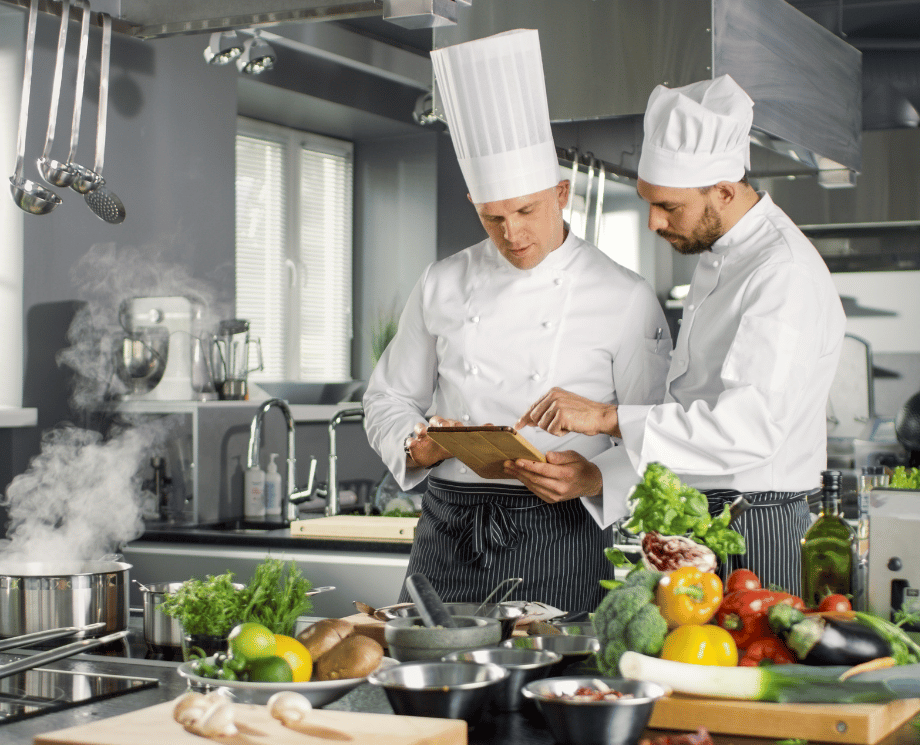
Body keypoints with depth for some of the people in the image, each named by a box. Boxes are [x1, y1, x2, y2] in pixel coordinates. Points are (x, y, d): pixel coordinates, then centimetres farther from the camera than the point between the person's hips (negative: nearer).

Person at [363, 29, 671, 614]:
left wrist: (595, 478, -20)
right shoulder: (442, 287, 9)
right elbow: (390, 401, 15)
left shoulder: (626, 299, -2)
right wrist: (420, 447, -6)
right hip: (447, 536, 3)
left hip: (558, 539, -3)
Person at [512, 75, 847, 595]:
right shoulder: (716, 259, 15)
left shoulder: (786, 273, -16)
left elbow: (750, 426, -28)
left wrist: (607, 416, -28)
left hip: (752, 538, -9)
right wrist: (590, 475, 6)